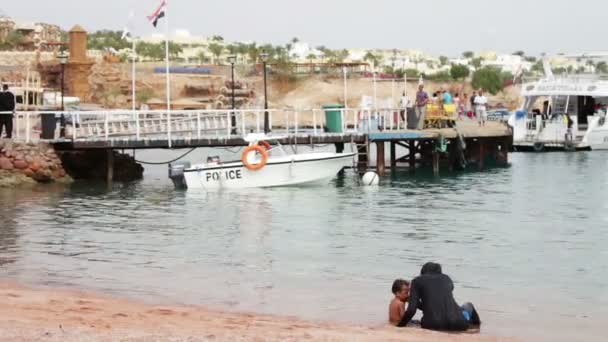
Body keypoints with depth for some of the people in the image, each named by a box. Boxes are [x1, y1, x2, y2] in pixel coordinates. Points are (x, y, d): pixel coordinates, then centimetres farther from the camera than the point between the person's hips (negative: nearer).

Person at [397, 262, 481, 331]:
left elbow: (411, 310, 1)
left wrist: (400, 325, 12)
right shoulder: (447, 279, 22)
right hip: (456, 323, 3)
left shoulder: (417, 281, 13)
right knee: (468, 306, 37)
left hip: (432, 325, -3)